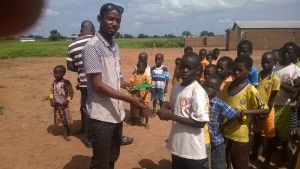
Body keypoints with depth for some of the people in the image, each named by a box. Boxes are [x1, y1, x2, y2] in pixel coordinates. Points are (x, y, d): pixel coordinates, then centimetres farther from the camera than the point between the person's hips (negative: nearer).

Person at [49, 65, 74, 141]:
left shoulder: (66, 82, -15)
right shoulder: (54, 82, 1)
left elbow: (71, 92, -11)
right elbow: (51, 92, 9)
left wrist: (67, 101, -18)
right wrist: (51, 101, 0)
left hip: (64, 104, -5)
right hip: (56, 104, 6)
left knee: (65, 119, 3)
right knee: (61, 119, 13)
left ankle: (65, 133, 17)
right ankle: (68, 131, 30)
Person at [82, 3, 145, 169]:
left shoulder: (114, 46, 8)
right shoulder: (92, 47, -17)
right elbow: (98, 85, -21)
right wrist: (130, 99, -23)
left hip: (117, 113, 8)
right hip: (101, 116, -8)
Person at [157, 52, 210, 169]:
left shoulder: (198, 92, -19)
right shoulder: (175, 88, 2)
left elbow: (201, 123, -22)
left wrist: (171, 116, -22)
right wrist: (166, 113, -6)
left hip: (194, 151, -7)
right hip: (177, 146, 7)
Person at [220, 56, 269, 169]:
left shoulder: (250, 90, -13)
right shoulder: (226, 86, 3)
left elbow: (265, 109, -12)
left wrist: (245, 111, -25)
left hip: (239, 136, -5)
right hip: (223, 132, 5)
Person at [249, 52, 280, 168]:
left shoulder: (275, 79, -13)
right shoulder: (258, 75, -1)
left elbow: (272, 98, -12)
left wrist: (266, 113, -11)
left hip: (267, 111, -4)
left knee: (270, 136, 10)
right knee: (256, 133, 20)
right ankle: (254, 154, 39)